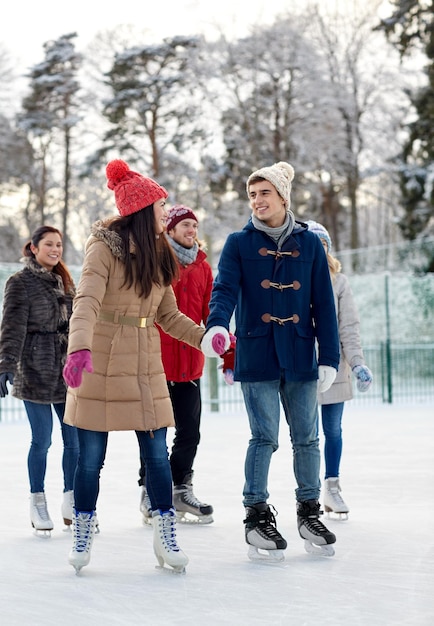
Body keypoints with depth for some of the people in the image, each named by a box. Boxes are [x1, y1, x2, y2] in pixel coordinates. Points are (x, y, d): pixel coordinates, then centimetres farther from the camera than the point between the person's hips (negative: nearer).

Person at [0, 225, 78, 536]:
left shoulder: (64, 281, 16)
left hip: (67, 370, 5)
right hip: (36, 372, -5)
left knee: (76, 439, 1)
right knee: (42, 440, -3)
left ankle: (71, 502, 13)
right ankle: (38, 504, 11)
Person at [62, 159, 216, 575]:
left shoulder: (158, 254, 10)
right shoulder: (105, 247, -11)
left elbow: (168, 314, 14)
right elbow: (86, 303, -24)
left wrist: (204, 337, -1)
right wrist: (80, 348, -41)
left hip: (145, 366, 5)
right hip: (101, 365, -5)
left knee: (157, 454, 3)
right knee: (91, 456, 3)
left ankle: (165, 537, 12)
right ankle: (82, 537, 18)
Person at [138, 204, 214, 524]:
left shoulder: (202, 266, 12)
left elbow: (210, 312, 12)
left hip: (191, 363, 5)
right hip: (156, 361, -5)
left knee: (190, 432, 10)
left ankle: (181, 490, 23)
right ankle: (150, 493, 12)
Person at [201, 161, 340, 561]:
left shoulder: (309, 243, 7)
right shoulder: (239, 243, 4)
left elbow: (324, 303, 7)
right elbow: (225, 289, -11)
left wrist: (329, 357, 2)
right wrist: (217, 326, -31)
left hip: (301, 358, 2)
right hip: (257, 358, -2)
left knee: (306, 437, 8)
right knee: (264, 438, -3)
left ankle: (310, 513, 22)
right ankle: (257, 516, 8)